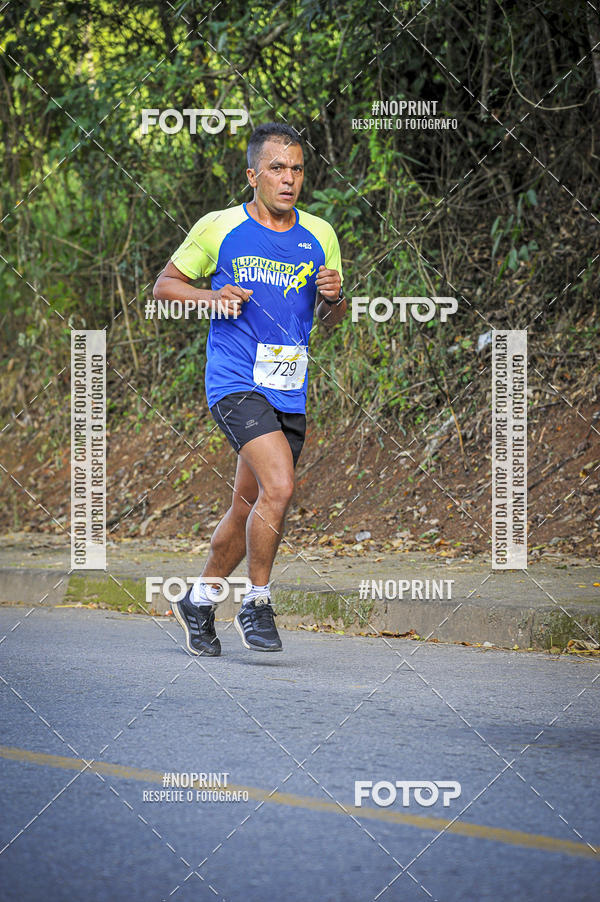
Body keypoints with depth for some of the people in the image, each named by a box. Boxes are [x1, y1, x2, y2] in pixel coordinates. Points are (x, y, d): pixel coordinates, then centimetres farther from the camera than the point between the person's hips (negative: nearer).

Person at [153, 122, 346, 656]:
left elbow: (329, 320, 18)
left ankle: (199, 601, 29)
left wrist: (334, 297, -5)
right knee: (278, 486, -23)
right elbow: (165, 285, 8)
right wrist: (211, 297, -11)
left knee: (249, 510, 10)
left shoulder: (319, 236, 10)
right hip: (236, 383, -5)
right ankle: (257, 604, -8)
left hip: (289, 392, 5)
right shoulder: (218, 229, -1)